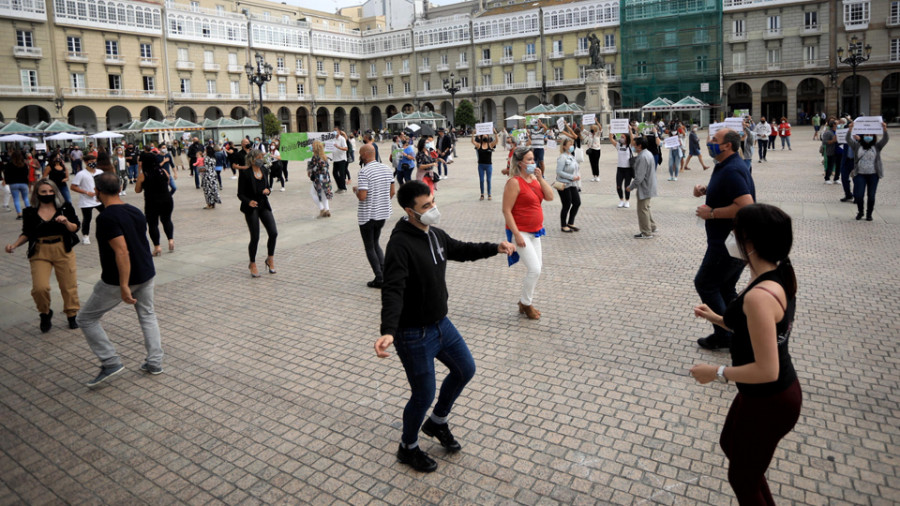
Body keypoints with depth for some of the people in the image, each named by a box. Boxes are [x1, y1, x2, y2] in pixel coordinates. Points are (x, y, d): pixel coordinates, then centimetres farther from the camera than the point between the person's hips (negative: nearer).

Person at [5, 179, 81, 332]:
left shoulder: (65, 207, 0)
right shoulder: (30, 212, 3)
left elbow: (75, 228, -2)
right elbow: (26, 234, 13)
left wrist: (66, 222, -21)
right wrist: (14, 245, -3)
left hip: (63, 251, 0)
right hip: (40, 253, 0)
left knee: (69, 285, 4)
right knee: (40, 288, -12)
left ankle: (72, 315, 24)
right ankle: (45, 313, 16)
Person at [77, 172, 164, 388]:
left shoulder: (106, 218, -20)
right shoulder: (135, 211, 4)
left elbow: (122, 251, -27)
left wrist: (124, 286, -27)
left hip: (117, 279, -7)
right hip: (146, 273, 7)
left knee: (86, 318, 9)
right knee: (147, 315, 20)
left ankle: (111, 362, 7)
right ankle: (154, 362, 22)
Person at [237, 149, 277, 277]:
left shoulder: (264, 170, 7)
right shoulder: (245, 173, -10)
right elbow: (240, 194, -10)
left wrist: (268, 190, -5)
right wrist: (249, 201, -29)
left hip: (264, 206, 5)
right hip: (251, 208, -5)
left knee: (273, 233, -8)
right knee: (255, 238, -3)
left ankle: (270, 259, 14)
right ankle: (252, 264, 17)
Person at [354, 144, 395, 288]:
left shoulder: (364, 172, -20)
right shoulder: (387, 169, 3)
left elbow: (362, 197, -25)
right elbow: (392, 192, 8)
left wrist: (355, 189, -5)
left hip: (367, 216, -7)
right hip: (383, 213, 7)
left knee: (369, 247, 7)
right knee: (375, 243, 21)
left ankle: (379, 278, 6)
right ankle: (385, 273, 11)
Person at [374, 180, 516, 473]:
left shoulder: (435, 234, 2)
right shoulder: (400, 245, -26)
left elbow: (460, 250, 23)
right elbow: (392, 291, -36)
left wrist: (494, 248, 21)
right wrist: (388, 331, -49)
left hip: (441, 323, 9)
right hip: (414, 335, -9)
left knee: (465, 370, 21)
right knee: (424, 395, 4)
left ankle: (438, 423, 43)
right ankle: (408, 448, 32)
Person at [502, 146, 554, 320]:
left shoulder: (534, 178, 8)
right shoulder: (514, 182, -16)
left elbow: (550, 197, 1)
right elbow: (506, 211, -18)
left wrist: (540, 178, -9)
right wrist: (517, 235, -22)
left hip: (535, 231, 8)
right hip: (521, 232, -8)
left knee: (536, 269, 13)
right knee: (535, 269, -12)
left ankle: (526, 303, 29)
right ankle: (525, 304, 8)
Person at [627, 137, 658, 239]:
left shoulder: (642, 157, -24)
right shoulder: (648, 154, 10)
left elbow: (639, 177, -26)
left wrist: (631, 187, -15)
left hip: (644, 188, -10)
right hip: (649, 187, 10)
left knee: (643, 210, -1)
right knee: (646, 208, 22)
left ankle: (646, 233, 7)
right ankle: (652, 228, 31)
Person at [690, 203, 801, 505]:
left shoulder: (759, 296, -32)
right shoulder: (779, 275, -2)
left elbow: (766, 370, -31)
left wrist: (716, 373, -19)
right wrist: (717, 319, 9)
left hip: (768, 401, -9)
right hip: (778, 391, 9)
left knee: (742, 478, 15)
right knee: (730, 445, 31)